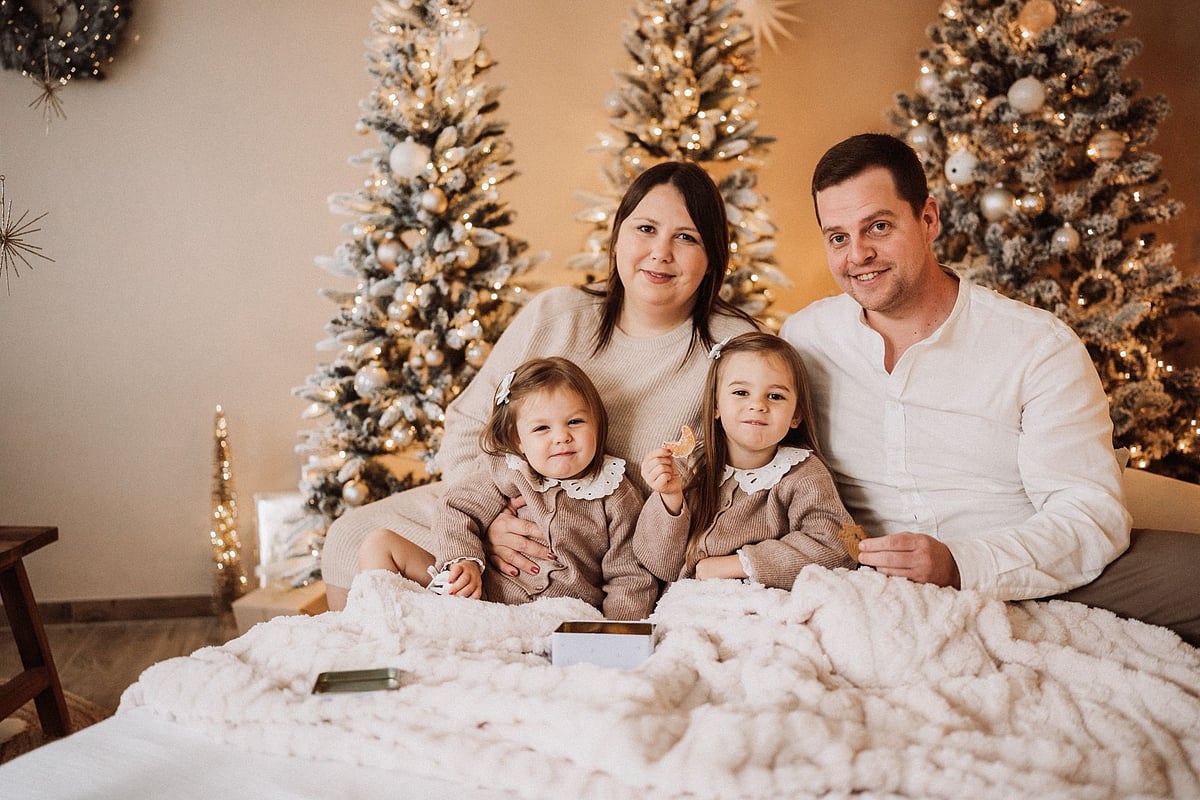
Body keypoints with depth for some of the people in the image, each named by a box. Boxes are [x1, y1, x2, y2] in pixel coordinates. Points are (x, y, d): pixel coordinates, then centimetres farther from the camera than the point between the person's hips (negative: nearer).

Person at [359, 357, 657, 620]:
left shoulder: (617, 498, -2)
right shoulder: (503, 471, 0)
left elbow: (630, 579, 1)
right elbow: (456, 510, 4)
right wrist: (462, 560, -15)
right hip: (477, 594, 2)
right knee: (380, 543, -3)